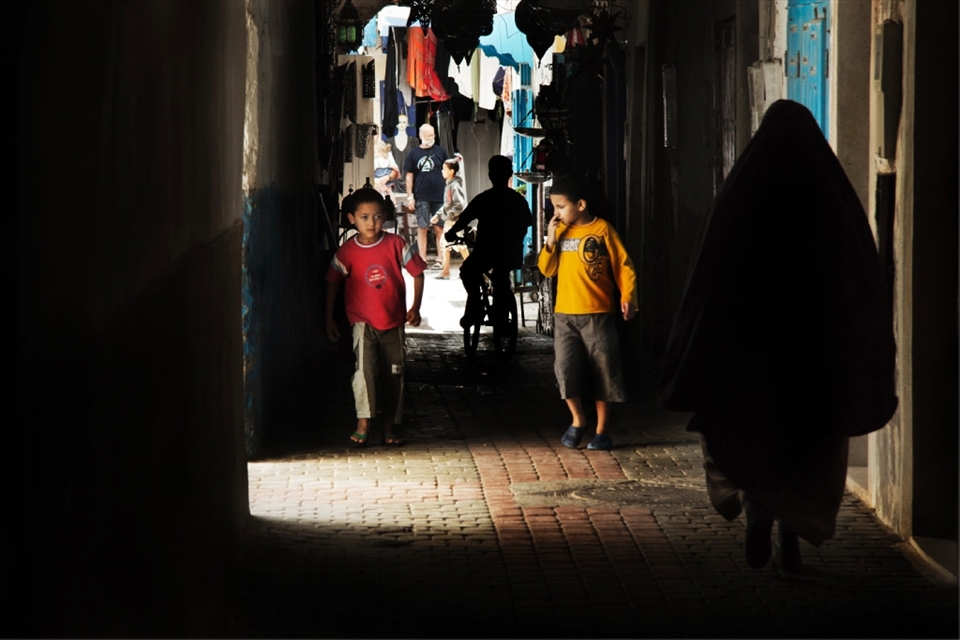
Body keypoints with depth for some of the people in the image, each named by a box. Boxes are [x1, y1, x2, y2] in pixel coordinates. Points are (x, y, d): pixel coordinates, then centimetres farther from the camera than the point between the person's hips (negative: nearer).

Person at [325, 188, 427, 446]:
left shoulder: (395, 244, -7)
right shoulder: (347, 252, -6)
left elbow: (417, 273, 0)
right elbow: (332, 283, 5)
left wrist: (415, 307, -8)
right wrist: (329, 319, 6)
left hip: (394, 322, 2)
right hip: (363, 322, -2)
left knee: (393, 375, 9)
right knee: (364, 367, -22)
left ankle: (389, 427, 21)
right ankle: (363, 422, -17)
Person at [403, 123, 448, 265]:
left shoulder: (440, 152, 7)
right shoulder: (414, 153, 6)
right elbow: (409, 176, 6)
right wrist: (410, 196, 0)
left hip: (439, 196, 0)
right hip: (421, 198, 0)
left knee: (439, 229, 1)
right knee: (422, 229, 2)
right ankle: (422, 260, 7)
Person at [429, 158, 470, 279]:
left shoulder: (455, 186, -17)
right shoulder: (449, 185, 12)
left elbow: (460, 205, -25)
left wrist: (449, 215, -21)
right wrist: (438, 215, 15)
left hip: (455, 221, -10)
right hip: (448, 221, 10)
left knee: (461, 247, -3)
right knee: (445, 246, 10)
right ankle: (445, 272, 14)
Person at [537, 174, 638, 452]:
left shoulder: (602, 230, -7)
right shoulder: (560, 231, 7)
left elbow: (624, 266, -6)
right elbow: (547, 269, 9)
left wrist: (628, 297, -17)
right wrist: (551, 240, -5)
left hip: (598, 315, -4)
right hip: (565, 315, 4)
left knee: (602, 372, 3)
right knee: (566, 370, -3)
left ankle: (602, 430, 13)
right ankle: (578, 421, 18)